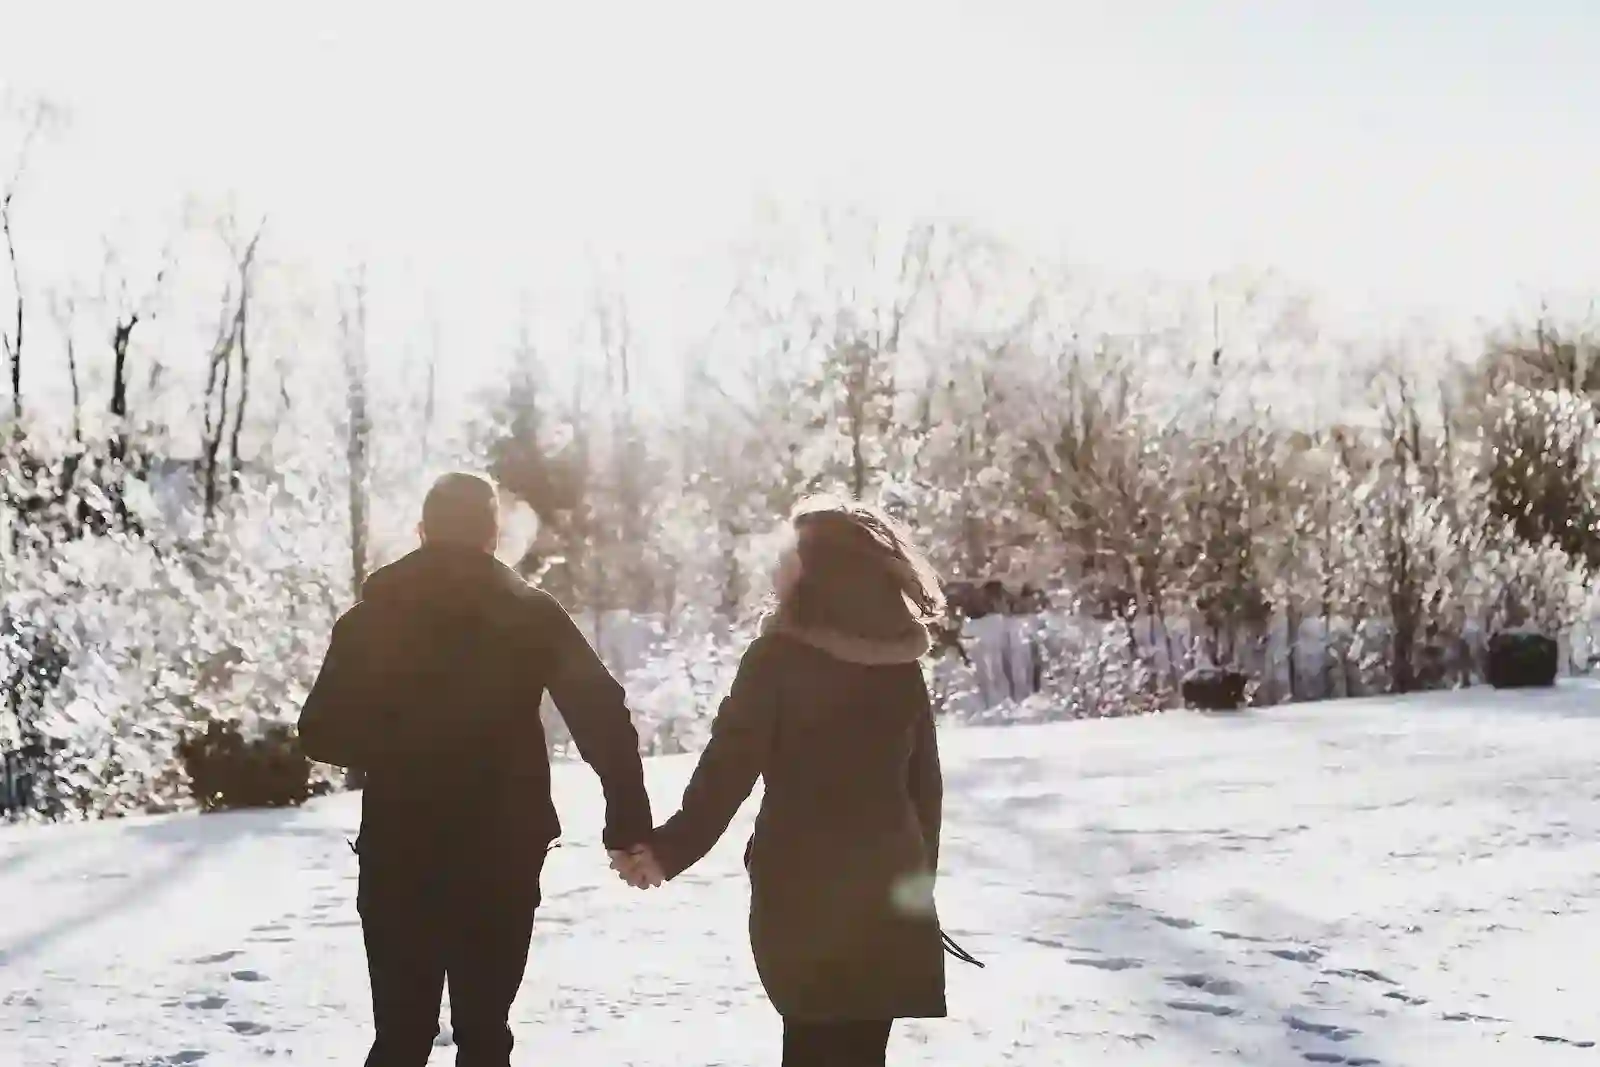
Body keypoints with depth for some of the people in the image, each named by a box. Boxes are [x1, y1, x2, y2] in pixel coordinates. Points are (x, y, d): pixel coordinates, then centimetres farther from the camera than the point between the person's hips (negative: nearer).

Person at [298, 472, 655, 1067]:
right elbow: (604, 716, -10)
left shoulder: (373, 616, 2)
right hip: (501, 856, -1)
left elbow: (322, 733, 1)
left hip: (399, 855, 1)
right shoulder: (532, 614, -1)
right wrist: (629, 824, -8)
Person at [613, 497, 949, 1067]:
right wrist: (918, 879, 19)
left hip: (801, 884, -4)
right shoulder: (902, 664, 6)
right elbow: (926, 784, 11)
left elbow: (729, 768, -12)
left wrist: (671, 849, -6)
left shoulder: (779, 656, -9)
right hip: (888, 884, 4)